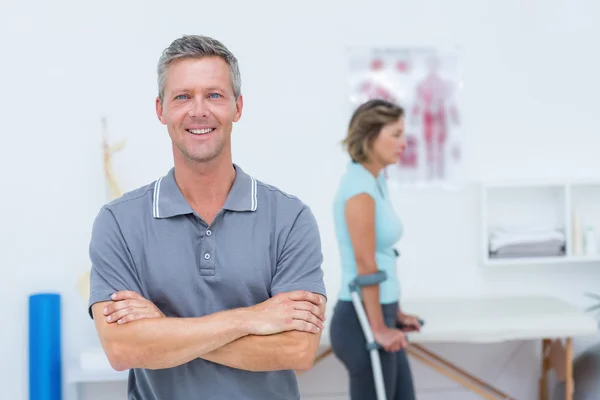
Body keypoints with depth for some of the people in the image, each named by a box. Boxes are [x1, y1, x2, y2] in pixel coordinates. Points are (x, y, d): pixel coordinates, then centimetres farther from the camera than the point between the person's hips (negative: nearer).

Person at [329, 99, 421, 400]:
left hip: (380, 316, 10)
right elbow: (365, 265, -21)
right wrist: (378, 328, -18)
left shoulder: (377, 181, 11)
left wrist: (395, 313, 19)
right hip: (363, 321, -10)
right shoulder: (359, 186, -19)